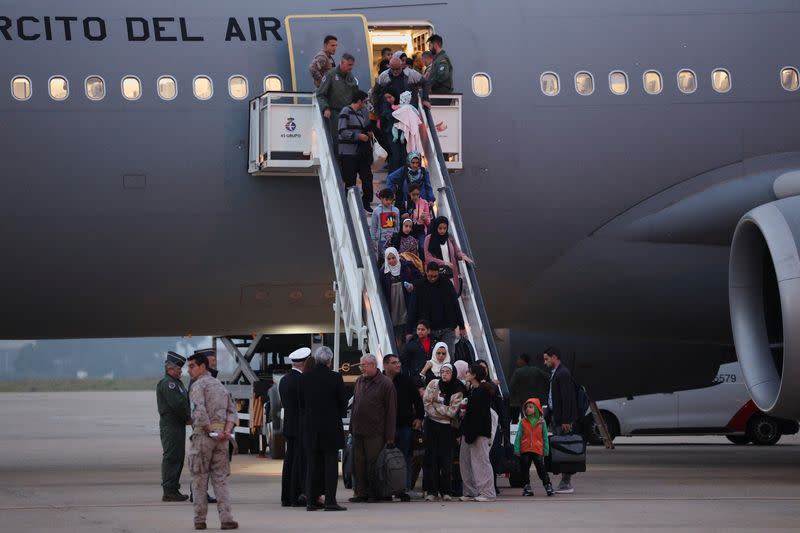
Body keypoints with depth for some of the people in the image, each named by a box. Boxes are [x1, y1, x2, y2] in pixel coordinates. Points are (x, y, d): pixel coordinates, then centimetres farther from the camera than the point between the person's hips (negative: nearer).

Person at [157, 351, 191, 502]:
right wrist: (188, 418, -10)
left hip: (178, 425, 11)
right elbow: (176, 404, -22)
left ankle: (173, 489, 19)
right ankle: (169, 491, -9)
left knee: (178, 457, 13)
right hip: (170, 425, -11)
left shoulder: (176, 382, 21)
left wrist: (187, 417, 3)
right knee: (171, 457, -9)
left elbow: (184, 402, 19)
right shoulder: (167, 383, -14)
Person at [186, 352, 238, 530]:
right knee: (220, 479, 5)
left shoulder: (198, 385, -5)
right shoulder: (221, 387, 19)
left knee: (200, 479, 3)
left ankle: (200, 520, 4)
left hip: (203, 435, -6)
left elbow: (200, 412, -19)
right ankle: (226, 519, -7)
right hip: (222, 438, 6)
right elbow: (232, 412, 10)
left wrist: (211, 431, -12)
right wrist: (226, 432, -3)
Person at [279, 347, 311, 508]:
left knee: (290, 460, 11)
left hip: (288, 426, 9)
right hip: (301, 427, -9)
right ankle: (297, 497, -5)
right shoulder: (302, 380, -16)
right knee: (300, 460, -5)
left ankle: (286, 497, 13)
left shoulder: (284, 380, 11)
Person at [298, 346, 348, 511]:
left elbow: (301, 402, 6)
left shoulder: (305, 377, 0)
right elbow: (343, 401, -4)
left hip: (310, 426, 4)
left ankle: (311, 500, 9)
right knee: (330, 463, 0)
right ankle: (330, 501, -4)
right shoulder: (335, 377, -10)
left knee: (312, 464, 9)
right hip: (331, 426, -4)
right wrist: (340, 414, 14)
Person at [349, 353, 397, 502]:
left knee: (373, 464, -3)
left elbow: (391, 411, -7)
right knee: (358, 463, 5)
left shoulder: (385, 384, -6)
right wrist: (352, 427, 11)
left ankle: (373, 493, 6)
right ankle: (361, 492, 11)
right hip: (358, 431, 6)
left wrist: (389, 436, -10)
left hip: (375, 433, -6)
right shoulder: (360, 381, 13)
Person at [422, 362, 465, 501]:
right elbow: (426, 403, -6)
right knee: (431, 456, -2)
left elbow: (452, 412, -9)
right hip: (432, 423, 1)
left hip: (447, 427, -1)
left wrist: (436, 404, -11)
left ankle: (446, 491, 5)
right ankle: (431, 491, 0)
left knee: (446, 458, -3)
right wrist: (444, 411, -11)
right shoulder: (433, 384, 1)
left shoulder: (457, 391, -3)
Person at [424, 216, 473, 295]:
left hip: (451, 274, 3)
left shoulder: (450, 238, 11)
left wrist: (463, 256, -6)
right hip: (437, 274, -3)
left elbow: (457, 251, 18)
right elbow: (428, 258, -4)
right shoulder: (429, 239, 1)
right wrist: (443, 262, -14)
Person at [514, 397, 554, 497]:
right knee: (525, 469, 6)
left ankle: (548, 485, 5)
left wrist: (546, 450, 3)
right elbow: (518, 436, 1)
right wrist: (517, 449, -5)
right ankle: (527, 486, 16)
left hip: (538, 450, -2)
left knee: (541, 468, -3)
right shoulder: (523, 422, 3)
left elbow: (545, 437, 6)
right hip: (525, 450, 2)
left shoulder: (541, 422, 2)